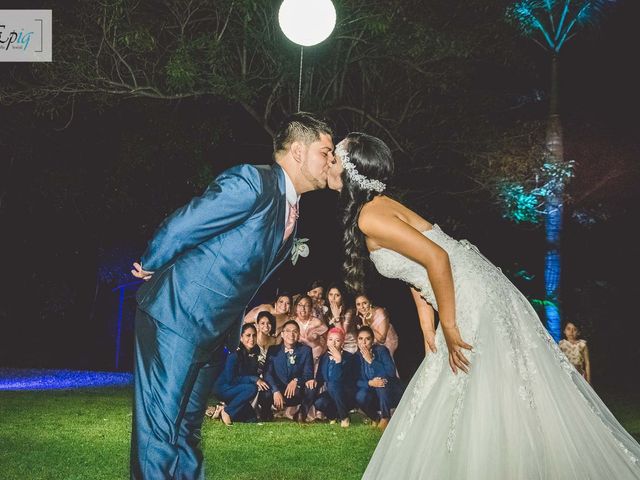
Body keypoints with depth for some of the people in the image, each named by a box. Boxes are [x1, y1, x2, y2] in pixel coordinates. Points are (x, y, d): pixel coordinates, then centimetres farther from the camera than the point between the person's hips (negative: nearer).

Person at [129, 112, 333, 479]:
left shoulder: (291, 208, 12)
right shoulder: (252, 182, -18)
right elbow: (179, 228, -16)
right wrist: (150, 268, -2)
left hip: (215, 333, 9)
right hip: (176, 318, -9)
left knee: (188, 427, 16)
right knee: (161, 428, -5)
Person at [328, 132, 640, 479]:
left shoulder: (369, 217, -18)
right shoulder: (377, 207, 13)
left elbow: (436, 258, -25)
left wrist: (449, 327, -19)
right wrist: (429, 330, 17)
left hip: (477, 304, -10)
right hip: (470, 303, 10)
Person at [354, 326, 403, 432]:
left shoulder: (381, 350, -12)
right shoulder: (357, 357, -2)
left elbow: (391, 372, -23)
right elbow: (356, 381, -7)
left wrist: (371, 360, -26)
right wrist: (369, 383, -29)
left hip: (392, 394, -3)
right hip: (374, 396, 3)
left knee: (381, 378, -33)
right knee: (360, 396, -29)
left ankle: (385, 418, -21)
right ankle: (376, 418, 1)